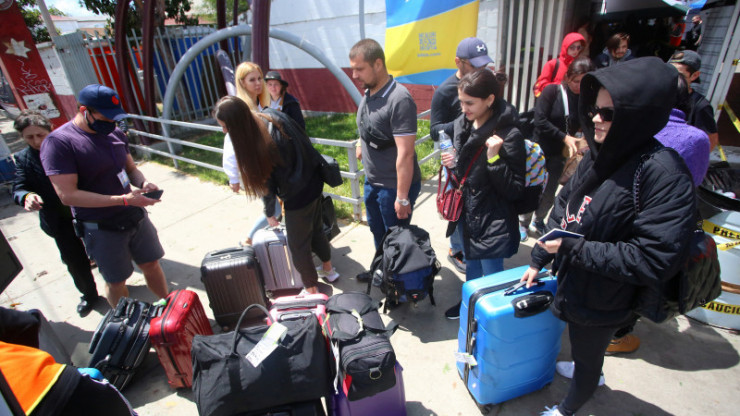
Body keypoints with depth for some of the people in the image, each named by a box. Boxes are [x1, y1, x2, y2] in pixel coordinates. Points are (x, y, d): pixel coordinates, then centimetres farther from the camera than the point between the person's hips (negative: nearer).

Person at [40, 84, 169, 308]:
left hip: (136, 216, 5)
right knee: (116, 282, 11)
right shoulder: (58, 142, -17)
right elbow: (68, 195, -22)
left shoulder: (115, 134, 2)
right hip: (101, 228, -5)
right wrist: (123, 199, -27)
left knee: (151, 265, 16)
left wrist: (144, 183, -9)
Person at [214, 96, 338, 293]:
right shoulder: (272, 115, -5)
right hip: (314, 182, 8)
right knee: (316, 229, 27)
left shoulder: (258, 144, -26)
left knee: (298, 246, 12)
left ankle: (312, 289, 30)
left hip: (297, 197, -8)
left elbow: (266, 184, -13)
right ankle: (328, 269, 48)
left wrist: (270, 213, 3)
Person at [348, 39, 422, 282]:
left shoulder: (399, 100, -24)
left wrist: (402, 197, -26)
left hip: (394, 186, -9)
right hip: (372, 181, 9)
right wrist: (362, 145, 7)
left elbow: (405, 153, -27)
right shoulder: (368, 93, 3)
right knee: (377, 230, 25)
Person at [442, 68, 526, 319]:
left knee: (491, 277, 12)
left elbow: (514, 190, -21)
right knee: (471, 265, 27)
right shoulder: (462, 124, -2)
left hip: (493, 222, -7)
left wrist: (494, 158, -32)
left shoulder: (509, 135, -22)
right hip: (467, 213, 7)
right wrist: (452, 164, -7)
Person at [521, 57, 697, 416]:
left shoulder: (663, 174, -26)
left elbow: (655, 259, -27)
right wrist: (538, 261, 8)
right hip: (571, 280, 6)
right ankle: (588, 373, 61)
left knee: (587, 358, 20)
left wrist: (573, 248, -26)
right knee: (582, 347, 31)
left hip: (602, 301, -6)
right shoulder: (598, 155, -5)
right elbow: (562, 208, 4)